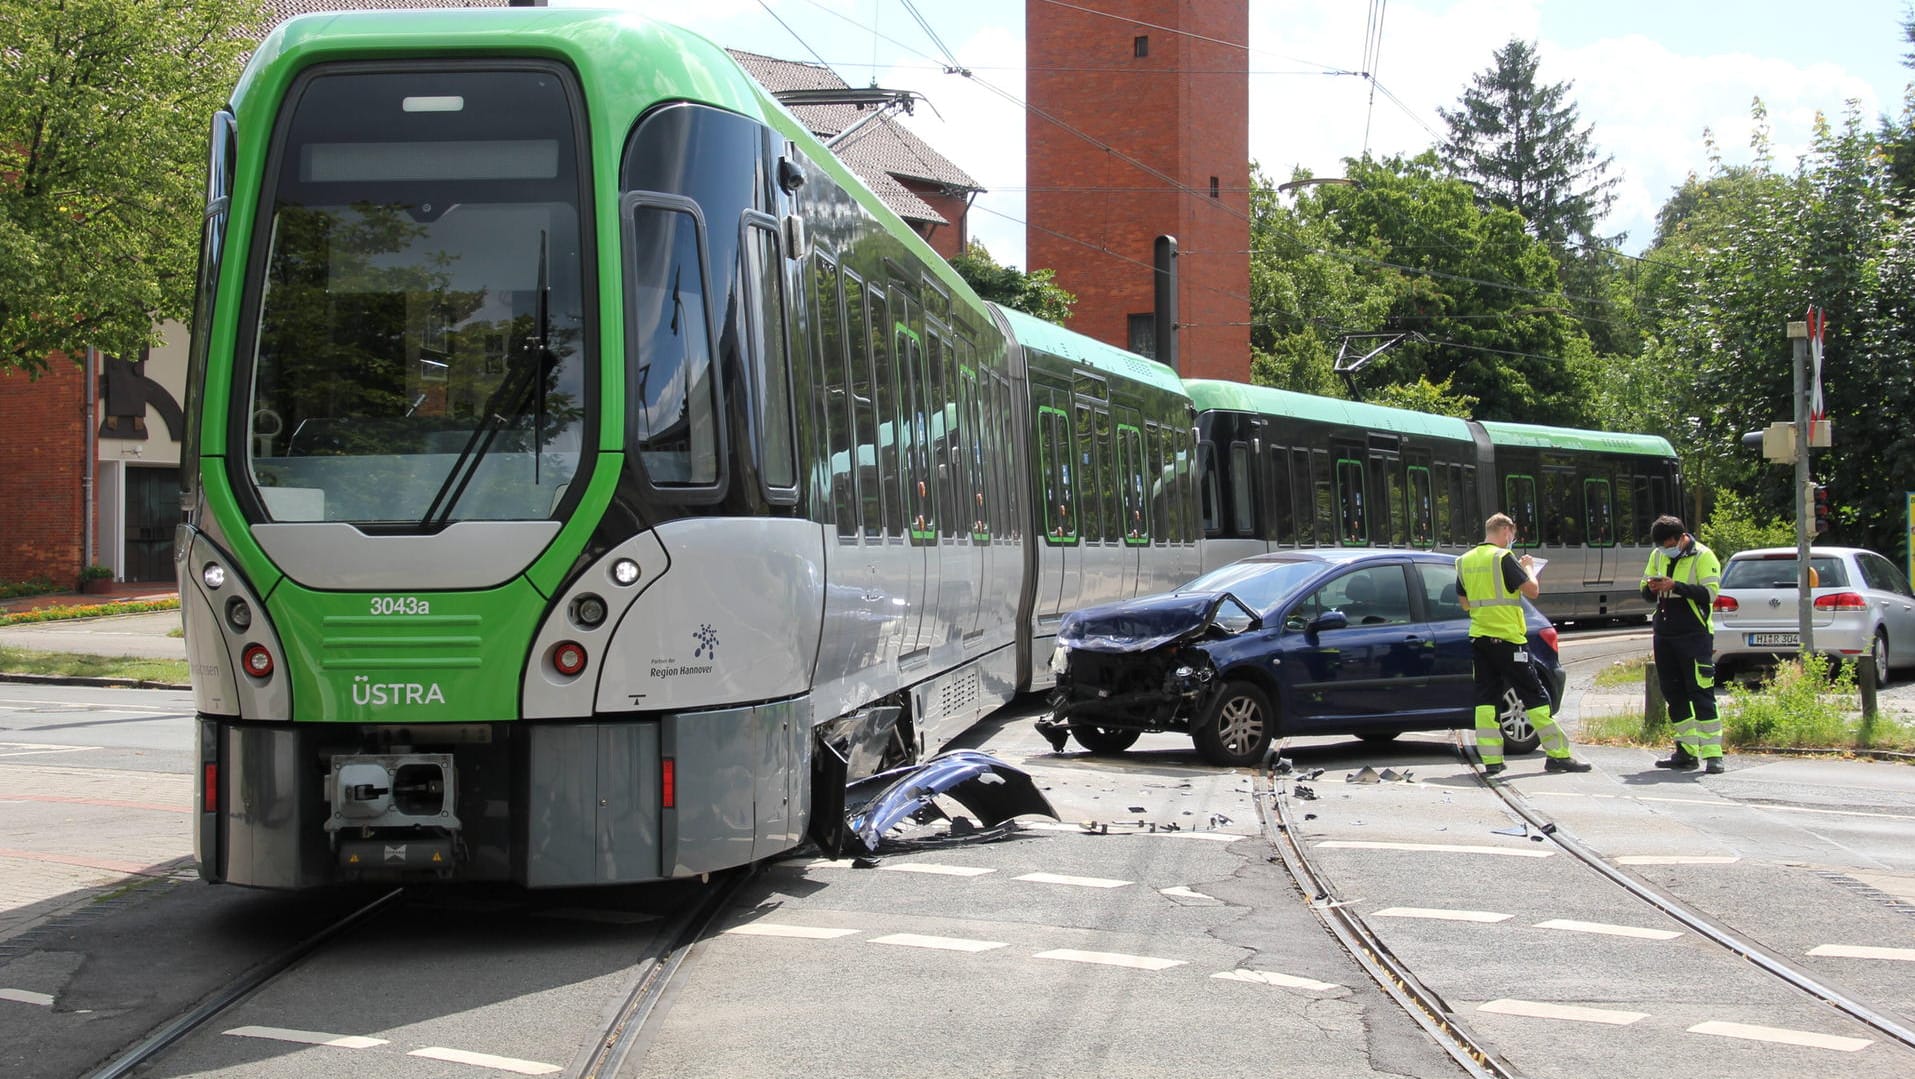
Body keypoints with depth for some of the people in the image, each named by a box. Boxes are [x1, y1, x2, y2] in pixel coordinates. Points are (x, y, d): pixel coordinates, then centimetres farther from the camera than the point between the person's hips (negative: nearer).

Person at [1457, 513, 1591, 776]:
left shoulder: (1465, 561, 9)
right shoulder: (1503, 557, -11)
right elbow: (1532, 590, -12)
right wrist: (1527, 567, 5)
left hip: (1478, 636, 6)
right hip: (1506, 636, -6)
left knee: (1486, 696, 7)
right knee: (1533, 694, -1)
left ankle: (1490, 759, 0)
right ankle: (1558, 755, 1)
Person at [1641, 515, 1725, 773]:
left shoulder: (1703, 556, -7)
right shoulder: (1657, 556, 13)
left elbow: (1710, 593, -16)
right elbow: (1645, 593, 15)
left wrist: (1676, 586, -24)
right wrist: (1652, 589, -8)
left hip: (1694, 636, -7)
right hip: (1664, 634, 7)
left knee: (1701, 693, -9)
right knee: (1673, 694, 8)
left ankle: (1712, 754, -10)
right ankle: (1687, 752, 15)